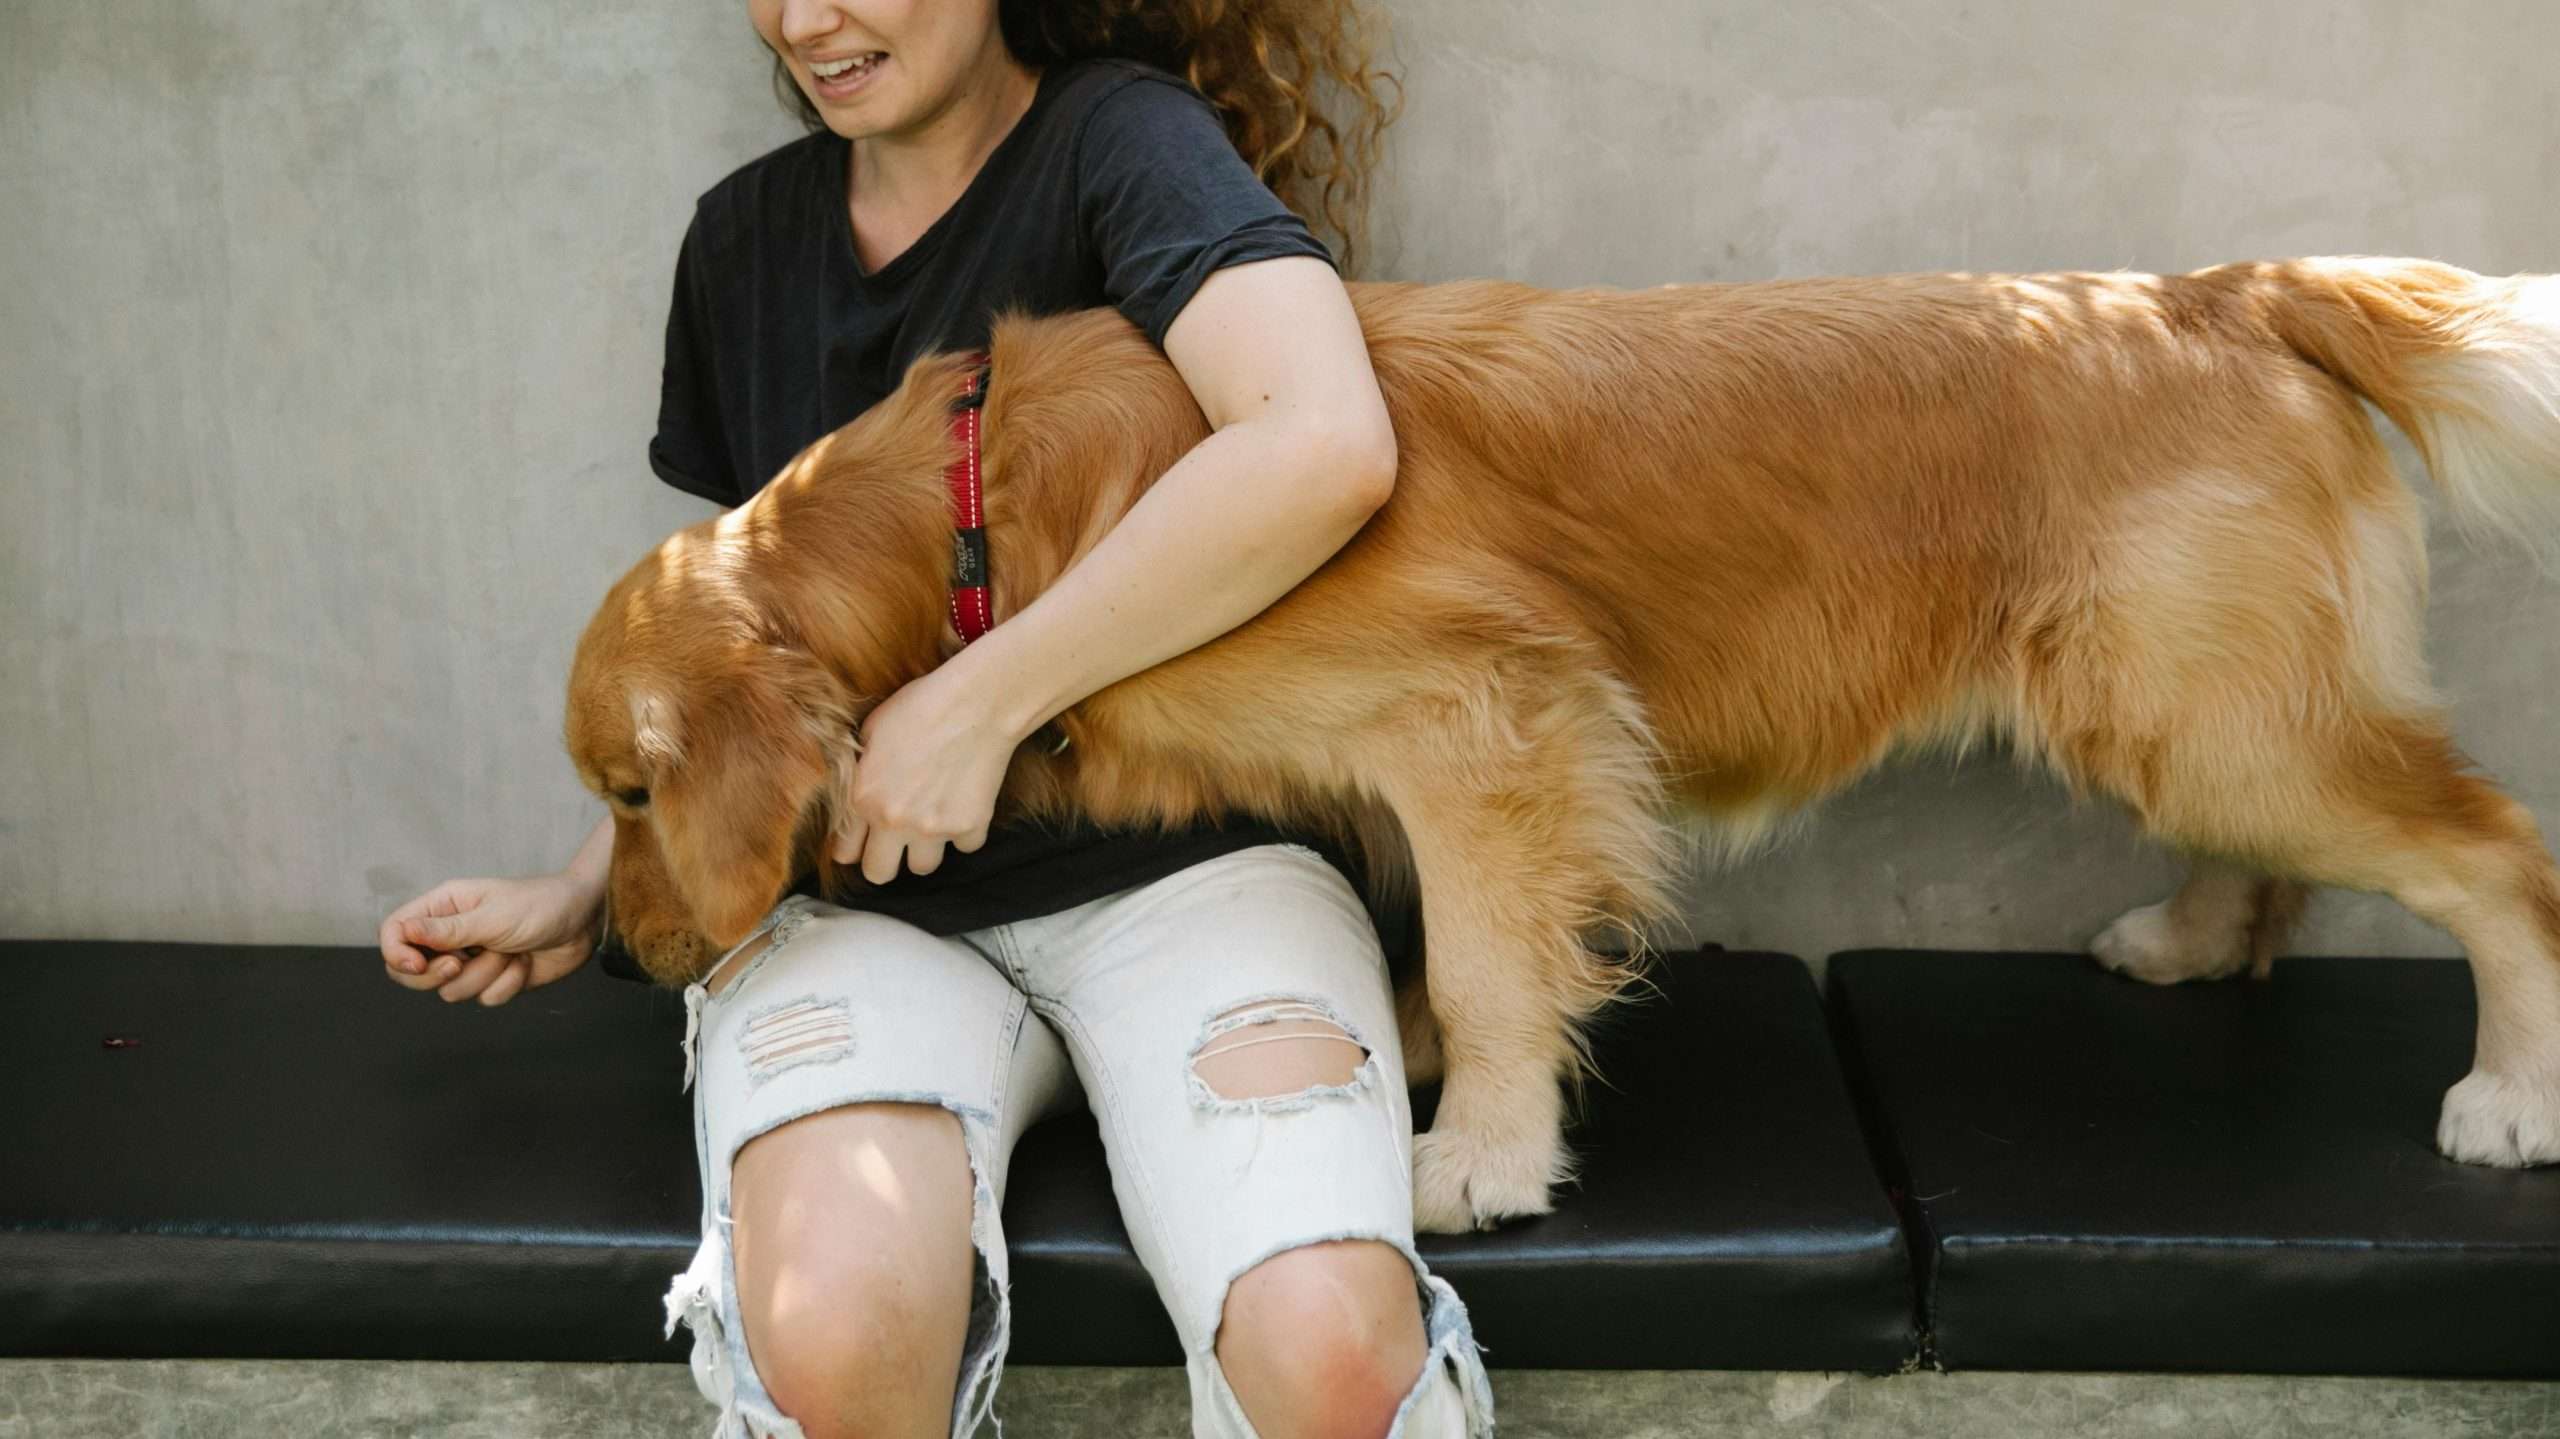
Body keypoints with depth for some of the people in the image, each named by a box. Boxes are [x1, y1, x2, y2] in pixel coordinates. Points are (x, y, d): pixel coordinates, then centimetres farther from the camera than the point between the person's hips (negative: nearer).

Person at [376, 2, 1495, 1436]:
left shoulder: (1121, 138, -6)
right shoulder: (746, 235, 13)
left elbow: (1328, 446, -27)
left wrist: (976, 705, -20)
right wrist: (583, 896, 13)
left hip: (1177, 861, -3)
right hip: (850, 886, 4)